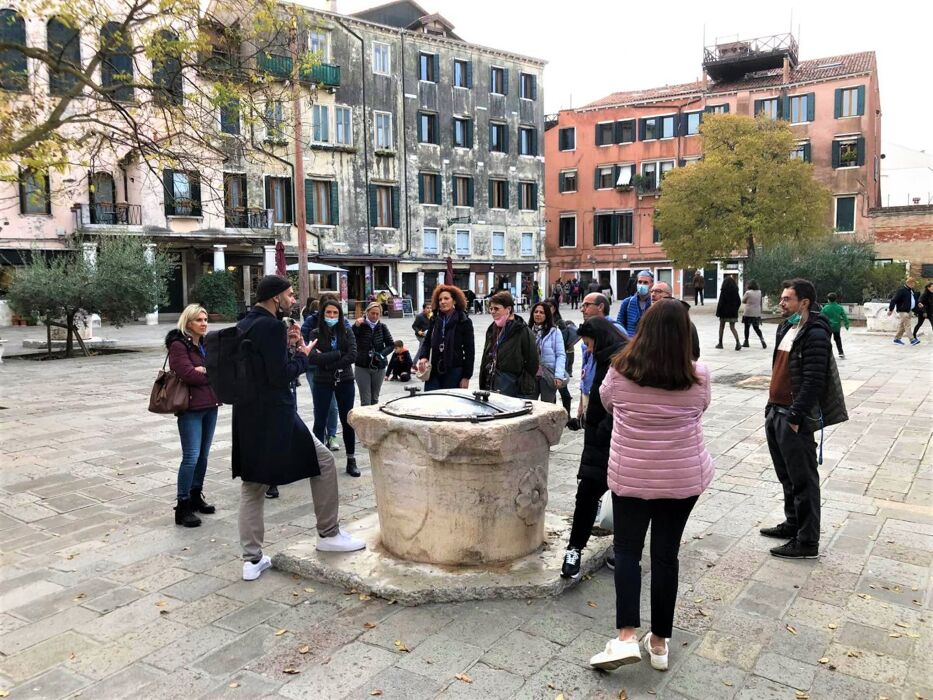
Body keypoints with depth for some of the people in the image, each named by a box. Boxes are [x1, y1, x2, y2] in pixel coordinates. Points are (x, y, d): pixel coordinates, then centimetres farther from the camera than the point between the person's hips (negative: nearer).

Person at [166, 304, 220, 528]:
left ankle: (196, 497, 25)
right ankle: (182, 507, -2)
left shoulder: (207, 343, 15)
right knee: (191, 456, -9)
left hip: (210, 405, 7)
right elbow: (188, 374, -18)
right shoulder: (178, 345, -8)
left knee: (203, 455, 12)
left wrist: (205, 371, -13)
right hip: (191, 407, -7)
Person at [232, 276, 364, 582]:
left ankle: (252, 559, 17)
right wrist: (302, 354, -4)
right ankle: (328, 534, 16)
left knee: (252, 486, 13)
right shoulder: (272, 326, -15)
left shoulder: (243, 325, 11)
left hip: (247, 418, 9)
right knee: (323, 462, 7)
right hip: (274, 417, -9)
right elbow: (280, 376, -19)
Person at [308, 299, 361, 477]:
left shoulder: (347, 332, 1)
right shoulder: (316, 333, -2)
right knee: (320, 422, 5)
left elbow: (352, 356, -11)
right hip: (322, 383, -1)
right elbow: (313, 358, -16)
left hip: (345, 382, 1)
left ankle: (351, 460, 19)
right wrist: (338, 354, -17)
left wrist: (327, 362, -15)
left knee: (347, 421, 8)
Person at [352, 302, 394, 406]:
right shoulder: (361, 325, -6)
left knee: (375, 399, 12)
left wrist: (382, 354, -10)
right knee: (365, 400, -6)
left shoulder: (382, 327, 3)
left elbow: (391, 344, 6)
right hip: (362, 367, -3)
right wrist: (356, 326, -31)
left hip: (379, 367, 3)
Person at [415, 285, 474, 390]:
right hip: (433, 371, 4)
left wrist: (466, 377, -8)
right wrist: (423, 357, -5)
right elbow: (427, 342, 16)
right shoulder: (434, 320, 9)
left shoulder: (464, 322, -3)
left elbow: (469, 351, -4)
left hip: (454, 372, -3)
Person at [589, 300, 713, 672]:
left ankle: (626, 636, -1)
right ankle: (659, 641, 22)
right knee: (666, 553, 11)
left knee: (627, 549, 12)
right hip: (684, 476, 1)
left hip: (631, 474, -1)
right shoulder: (698, 376, -10)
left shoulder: (620, 371, -11)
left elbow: (606, 402, 8)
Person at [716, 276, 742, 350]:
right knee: (732, 327, 7)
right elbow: (739, 301, 6)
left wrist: (718, 312, -8)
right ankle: (738, 342, -12)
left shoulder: (724, 290, -12)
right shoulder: (735, 290, 2)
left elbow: (720, 302, -15)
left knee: (721, 326, 12)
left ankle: (720, 343, 17)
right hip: (733, 311, 4)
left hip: (724, 311, -4)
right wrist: (735, 309, 16)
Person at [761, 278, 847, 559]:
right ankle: (792, 524, 34)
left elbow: (813, 381, -21)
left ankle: (807, 542, 9)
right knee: (786, 476, 19)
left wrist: (795, 417, -20)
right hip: (775, 412, 9)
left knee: (803, 481, 0)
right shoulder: (786, 328, 12)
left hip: (794, 418, -9)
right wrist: (773, 407, 15)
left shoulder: (815, 334, -16)